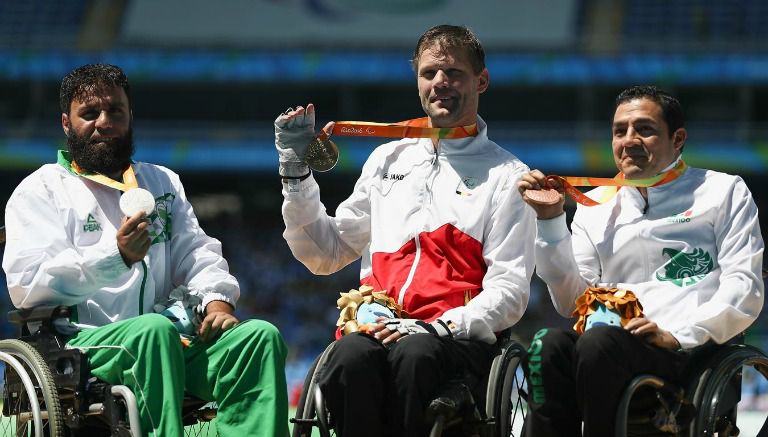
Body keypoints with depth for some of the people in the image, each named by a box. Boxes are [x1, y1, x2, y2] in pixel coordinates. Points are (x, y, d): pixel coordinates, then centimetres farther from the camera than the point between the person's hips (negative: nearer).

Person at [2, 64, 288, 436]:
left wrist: (217, 298, -5)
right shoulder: (40, 191, 9)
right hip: (83, 344, -5)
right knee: (155, 331, -39)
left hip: (173, 348, 5)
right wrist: (116, 255, -19)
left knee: (261, 336, -23)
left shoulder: (163, 183, 29)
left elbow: (197, 252, 20)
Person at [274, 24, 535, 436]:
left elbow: (509, 292, 0)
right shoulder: (388, 159, 25)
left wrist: (438, 328, -16)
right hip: (377, 325, 3)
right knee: (349, 358, -34)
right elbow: (325, 254, 27)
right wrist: (297, 172, 16)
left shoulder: (506, 176, 10)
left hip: (459, 336, -3)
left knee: (414, 354, -39)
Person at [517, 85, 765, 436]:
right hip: (610, 335, 3)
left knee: (599, 343, -35)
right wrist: (550, 220, 9)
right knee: (548, 345, -32)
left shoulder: (724, 193, 15)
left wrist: (677, 334, -12)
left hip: (691, 350, -3)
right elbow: (572, 302, 17)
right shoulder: (595, 205, 25)